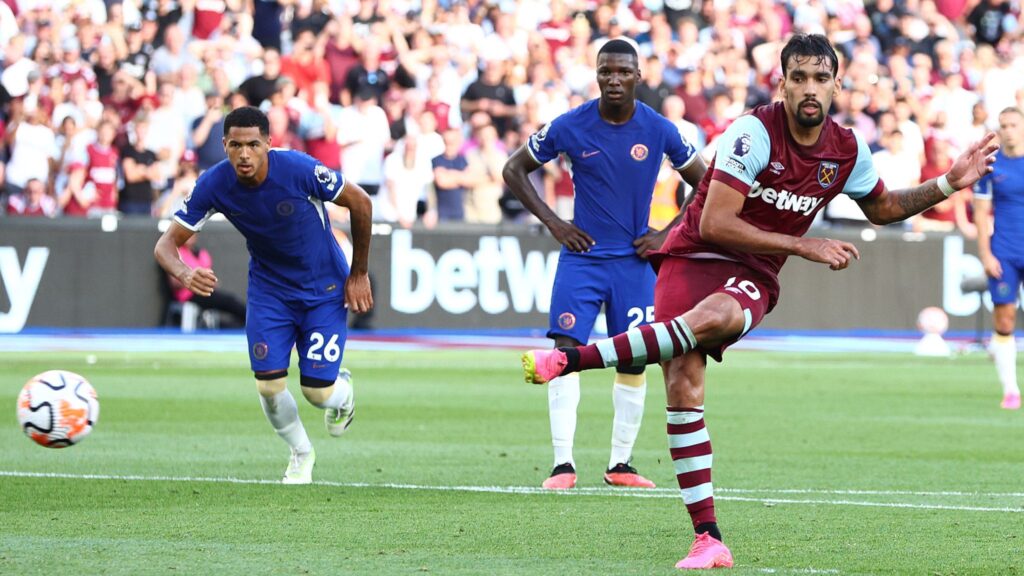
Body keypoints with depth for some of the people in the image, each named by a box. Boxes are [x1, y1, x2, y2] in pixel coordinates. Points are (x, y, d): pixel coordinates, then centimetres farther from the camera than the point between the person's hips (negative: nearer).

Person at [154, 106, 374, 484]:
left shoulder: (300, 170, -29)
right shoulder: (213, 185, -21)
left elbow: (360, 203, -13)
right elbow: (166, 244, -17)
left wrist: (359, 275, -7)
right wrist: (184, 274, -41)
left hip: (324, 287, -2)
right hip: (269, 288, 3)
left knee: (318, 393, -7)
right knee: (269, 385, -7)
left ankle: (342, 389, 33)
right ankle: (301, 454, 24)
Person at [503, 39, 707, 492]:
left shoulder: (659, 130, -4)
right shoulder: (569, 127, -7)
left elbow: (703, 184, 10)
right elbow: (514, 169, 5)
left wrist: (667, 235, 0)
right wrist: (553, 223, -3)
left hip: (635, 260, 2)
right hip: (582, 256, -1)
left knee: (633, 361, 3)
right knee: (567, 349, -13)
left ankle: (620, 464, 13)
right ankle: (563, 464, -13)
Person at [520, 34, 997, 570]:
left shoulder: (848, 152, 2)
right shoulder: (755, 132, -15)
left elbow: (882, 208, 25)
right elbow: (713, 224, -18)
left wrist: (947, 184, 12)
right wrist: (805, 246, -18)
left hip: (751, 276, 2)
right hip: (692, 258, -2)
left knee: (713, 317, -37)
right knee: (683, 387, -18)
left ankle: (572, 359, -31)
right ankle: (708, 540, -13)